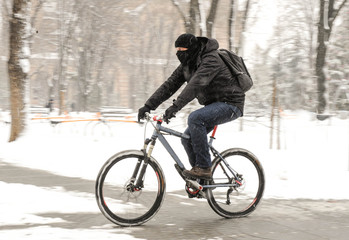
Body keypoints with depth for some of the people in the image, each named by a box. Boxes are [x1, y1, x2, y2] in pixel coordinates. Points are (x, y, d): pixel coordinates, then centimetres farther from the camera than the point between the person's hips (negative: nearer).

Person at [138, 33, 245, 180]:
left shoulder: (211, 60, -22)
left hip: (230, 104, -9)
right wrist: (148, 105, -9)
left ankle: (204, 168, -25)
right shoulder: (187, 65, 5)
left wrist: (175, 107, -45)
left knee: (195, 118, -30)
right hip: (215, 104, 9)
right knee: (187, 139, -1)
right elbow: (170, 85, 1)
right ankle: (204, 180, 12)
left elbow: (195, 85, -36)